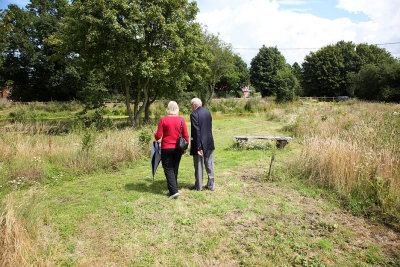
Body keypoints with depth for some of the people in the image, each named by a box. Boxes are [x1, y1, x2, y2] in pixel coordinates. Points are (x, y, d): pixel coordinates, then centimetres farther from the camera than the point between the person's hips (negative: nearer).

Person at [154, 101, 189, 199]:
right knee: (175, 169, 17)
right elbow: (186, 136, -1)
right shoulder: (181, 120, -2)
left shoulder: (163, 120, -9)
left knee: (168, 170, 3)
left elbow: (158, 136, -7)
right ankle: (173, 188, 29)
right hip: (178, 148, 3)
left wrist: (155, 136, 16)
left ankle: (174, 191, -7)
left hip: (166, 148, -3)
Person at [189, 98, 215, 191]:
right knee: (209, 164, 15)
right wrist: (209, 140, 17)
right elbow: (210, 127, 11)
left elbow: (196, 131, -19)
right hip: (209, 143, 7)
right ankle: (211, 185, 22)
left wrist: (198, 147, -18)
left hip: (200, 143, -6)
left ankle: (198, 186, 19)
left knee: (198, 165, 7)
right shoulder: (208, 112, 7)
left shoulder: (194, 114, -15)